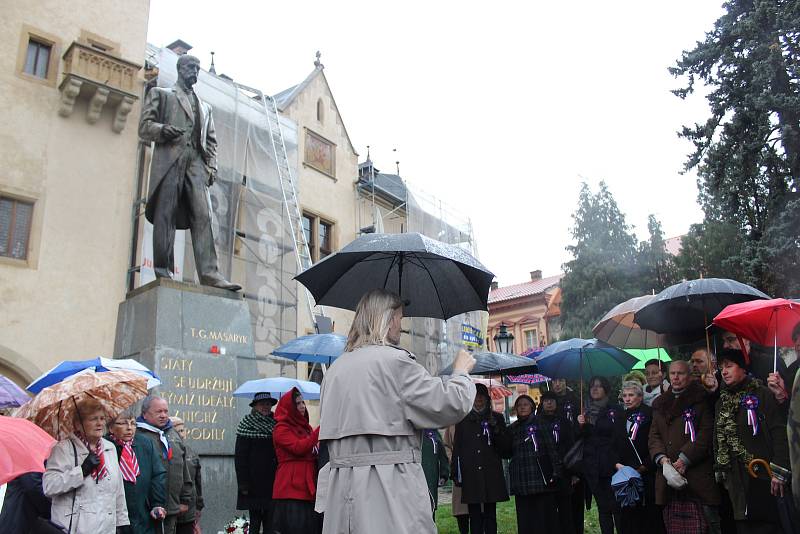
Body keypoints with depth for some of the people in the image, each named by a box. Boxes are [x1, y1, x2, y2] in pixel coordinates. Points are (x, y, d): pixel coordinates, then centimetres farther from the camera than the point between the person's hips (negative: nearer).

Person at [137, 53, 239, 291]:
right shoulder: (160, 94, 21)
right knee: (165, 215, -9)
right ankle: (162, 271, -8)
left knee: (202, 216, -12)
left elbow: (211, 140, 25)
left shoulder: (205, 107, 33)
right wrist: (162, 130, -13)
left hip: (196, 163, 3)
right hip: (169, 159, -3)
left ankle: (209, 273, -23)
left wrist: (212, 167, 8)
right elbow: (144, 126, 10)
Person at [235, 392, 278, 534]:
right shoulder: (247, 424, 0)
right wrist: (244, 483, -13)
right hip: (255, 484, -4)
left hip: (272, 483, 4)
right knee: (255, 520, -2)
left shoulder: (274, 424, 13)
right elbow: (240, 457, -6)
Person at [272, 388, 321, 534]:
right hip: (291, 488, -7)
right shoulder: (281, 428, -3)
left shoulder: (306, 427, 20)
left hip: (308, 487, 7)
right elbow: (298, 448, -18)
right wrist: (320, 429, -19)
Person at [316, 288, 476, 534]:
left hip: (342, 489, 7)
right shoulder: (395, 360, -10)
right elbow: (452, 405, -10)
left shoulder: (335, 369, 13)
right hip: (391, 488, -7)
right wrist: (461, 371, 8)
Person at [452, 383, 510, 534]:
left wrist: (495, 427, -9)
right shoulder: (463, 420, 10)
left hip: (491, 474, 0)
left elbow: (506, 445, 5)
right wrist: (455, 473, 2)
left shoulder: (496, 418, 11)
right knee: (474, 516, 2)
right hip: (470, 475, 0)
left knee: (490, 515, 2)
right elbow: (457, 448, 9)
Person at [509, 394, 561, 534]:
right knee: (525, 520, 3)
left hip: (541, 478, -3)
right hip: (521, 481, 4)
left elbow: (552, 449, -3)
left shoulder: (541, 424, 3)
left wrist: (556, 472, -10)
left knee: (545, 517, -2)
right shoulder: (512, 429, 14)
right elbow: (507, 452, 16)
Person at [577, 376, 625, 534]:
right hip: (591, 466, 4)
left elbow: (620, 438, -4)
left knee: (616, 506, -5)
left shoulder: (615, 410, 0)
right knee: (602, 508, 8)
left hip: (611, 465, -4)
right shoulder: (585, 412, 14)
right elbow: (580, 440, 14)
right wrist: (581, 425, -4)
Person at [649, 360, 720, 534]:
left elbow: (706, 433, -6)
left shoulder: (701, 400, 4)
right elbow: (654, 436, 13)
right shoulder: (660, 404, 19)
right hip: (667, 474, 4)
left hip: (697, 475, -4)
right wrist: (662, 459, -6)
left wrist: (684, 460, -12)